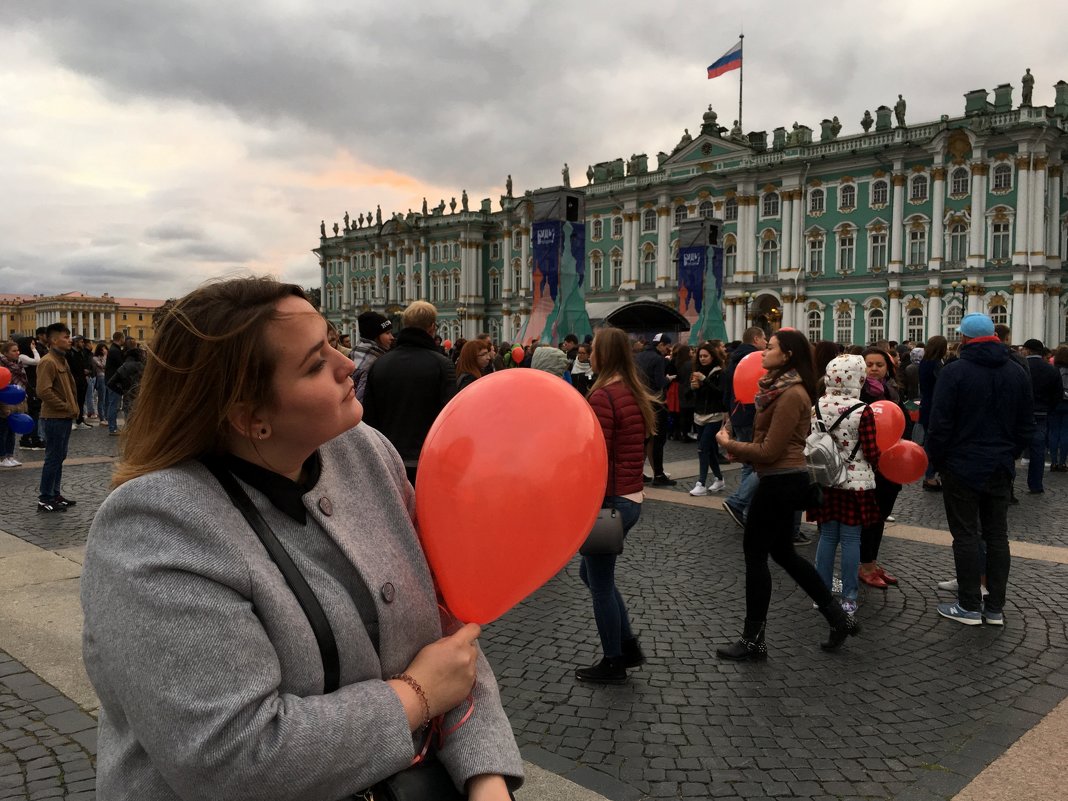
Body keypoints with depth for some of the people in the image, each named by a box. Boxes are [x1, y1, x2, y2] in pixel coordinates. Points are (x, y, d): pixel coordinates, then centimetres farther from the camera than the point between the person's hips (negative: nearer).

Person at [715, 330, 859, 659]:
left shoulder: (791, 394, -19)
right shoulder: (780, 387, 12)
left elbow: (769, 451, -20)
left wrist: (729, 444, -9)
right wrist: (738, 447, -2)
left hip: (779, 482, -10)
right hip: (784, 480, 10)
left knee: (755, 553, 1)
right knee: (783, 553, 19)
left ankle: (753, 641, 13)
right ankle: (838, 618, 29)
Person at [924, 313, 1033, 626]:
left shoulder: (954, 371, -13)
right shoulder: (1017, 372, 6)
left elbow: (940, 424, -15)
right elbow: (1027, 424, 12)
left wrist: (934, 459, -2)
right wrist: (1010, 453, 20)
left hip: (963, 466, -5)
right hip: (1001, 468, 6)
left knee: (966, 535, 1)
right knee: (997, 535, 11)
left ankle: (969, 606, 7)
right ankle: (995, 607, 17)